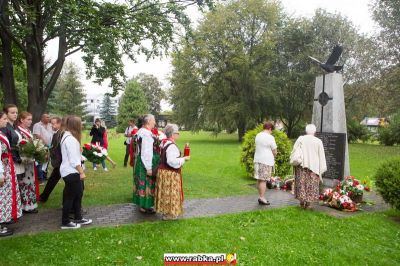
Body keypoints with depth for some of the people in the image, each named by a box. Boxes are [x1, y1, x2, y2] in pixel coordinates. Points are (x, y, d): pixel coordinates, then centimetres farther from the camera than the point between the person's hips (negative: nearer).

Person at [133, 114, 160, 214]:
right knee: (146, 184, 1)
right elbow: (146, 152, -25)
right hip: (146, 163, -10)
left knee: (142, 184, 19)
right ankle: (145, 206, 12)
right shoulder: (147, 134, -23)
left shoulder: (141, 131, 9)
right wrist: (149, 168, -23)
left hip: (140, 161, 10)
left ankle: (142, 204, 31)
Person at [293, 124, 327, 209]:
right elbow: (321, 156, 1)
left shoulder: (300, 139, -3)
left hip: (302, 165, 0)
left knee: (301, 183, 8)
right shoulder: (318, 141, -3)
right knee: (311, 185, 7)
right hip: (313, 166, 0)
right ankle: (308, 202, 10)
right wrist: (321, 168, 7)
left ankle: (302, 202, 12)